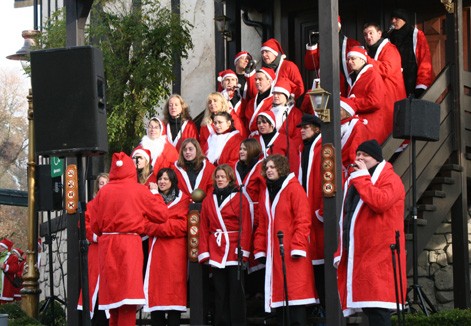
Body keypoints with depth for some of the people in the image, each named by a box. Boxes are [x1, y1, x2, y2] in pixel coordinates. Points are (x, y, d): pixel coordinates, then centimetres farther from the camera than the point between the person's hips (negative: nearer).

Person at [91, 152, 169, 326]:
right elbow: (162, 214, 1)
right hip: (129, 244, -4)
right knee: (128, 291, -5)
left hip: (107, 246, 4)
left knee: (113, 292, 12)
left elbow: (94, 224, 6)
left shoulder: (103, 191, 4)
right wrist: (155, 195, 18)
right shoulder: (139, 190, -2)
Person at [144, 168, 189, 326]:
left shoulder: (183, 200, 3)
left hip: (175, 252, -4)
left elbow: (182, 226, -8)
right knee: (156, 288, -1)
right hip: (156, 251, 4)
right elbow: (148, 225, 9)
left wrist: (158, 226, -8)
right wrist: (169, 226, -8)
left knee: (174, 287, -6)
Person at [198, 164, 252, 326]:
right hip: (216, 251, 3)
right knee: (220, 292, 5)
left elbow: (245, 227, -2)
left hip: (234, 251, -3)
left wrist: (242, 250, -11)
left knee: (236, 289, -4)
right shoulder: (208, 200, 13)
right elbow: (204, 228, 10)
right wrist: (204, 252, 1)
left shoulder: (240, 198, 3)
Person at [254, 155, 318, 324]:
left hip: (291, 252, -7)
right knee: (277, 292, 5)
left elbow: (303, 220, -11)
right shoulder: (265, 193, 17)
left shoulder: (293, 188, -4)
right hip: (273, 253, 7)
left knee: (295, 290, -10)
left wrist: (298, 247, -17)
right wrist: (260, 249, 10)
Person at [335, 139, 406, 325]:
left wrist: (362, 177, -12)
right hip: (356, 256, 8)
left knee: (377, 310, -14)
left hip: (378, 257, -8)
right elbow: (345, 219, 24)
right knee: (369, 309, 5)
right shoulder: (354, 182, 23)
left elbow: (379, 202, -23)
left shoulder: (390, 179, -2)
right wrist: (340, 252, 16)